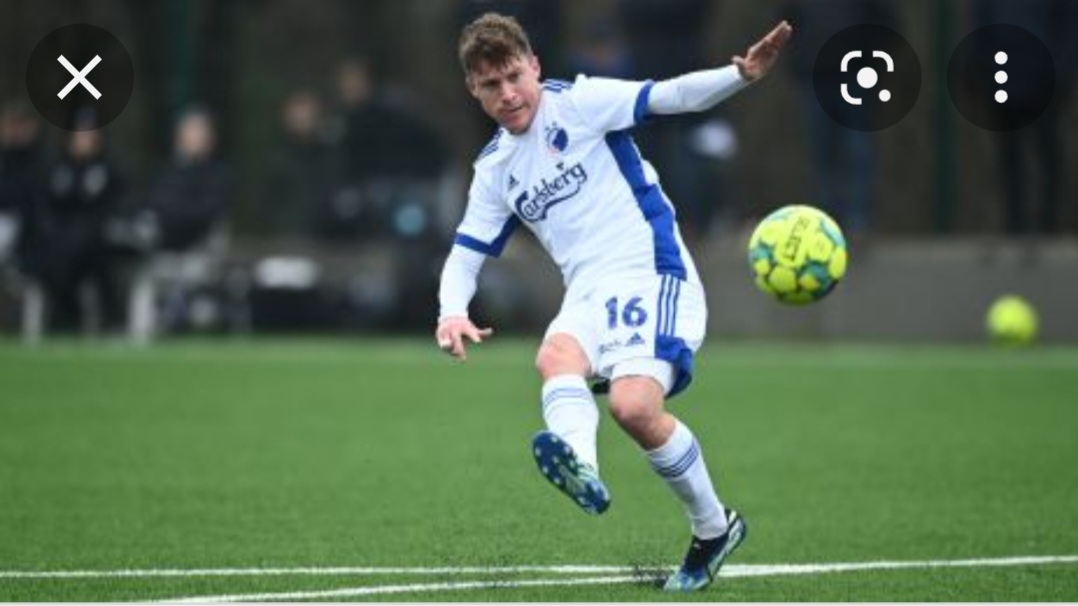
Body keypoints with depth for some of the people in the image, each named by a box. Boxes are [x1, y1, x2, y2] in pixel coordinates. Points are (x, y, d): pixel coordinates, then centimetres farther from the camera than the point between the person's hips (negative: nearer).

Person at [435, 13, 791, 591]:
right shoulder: (495, 169, 16)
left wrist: (741, 76, -27)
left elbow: (669, 96, -10)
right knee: (556, 356, -31)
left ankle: (714, 527, -3)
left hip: (652, 276, -5)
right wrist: (452, 312, -1)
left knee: (634, 405, -26)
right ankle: (582, 470, -62)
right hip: (588, 292, 5)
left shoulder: (578, 103, -1)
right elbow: (465, 254, 20)